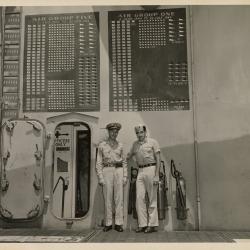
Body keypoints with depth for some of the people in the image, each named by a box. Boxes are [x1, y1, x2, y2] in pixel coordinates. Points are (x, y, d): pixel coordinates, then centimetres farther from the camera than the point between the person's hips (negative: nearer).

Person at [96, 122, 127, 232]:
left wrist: (125, 176, 4)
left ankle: (118, 223, 6)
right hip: (107, 171, -1)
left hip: (118, 170, 2)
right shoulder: (102, 145, 6)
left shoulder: (120, 145, 12)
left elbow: (124, 162, 13)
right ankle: (108, 223, 9)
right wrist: (100, 177, -5)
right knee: (107, 198, 0)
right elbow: (99, 162, 3)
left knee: (119, 198, 0)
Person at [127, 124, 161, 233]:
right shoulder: (135, 144, 14)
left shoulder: (152, 142, -1)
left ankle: (152, 224, 8)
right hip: (140, 171, 5)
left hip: (151, 169, -5)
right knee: (139, 198, 1)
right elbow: (129, 156, 28)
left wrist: (156, 175, -12)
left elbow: (158, 159, -5)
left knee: (152, 199, 0)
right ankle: (142, 224, 8)